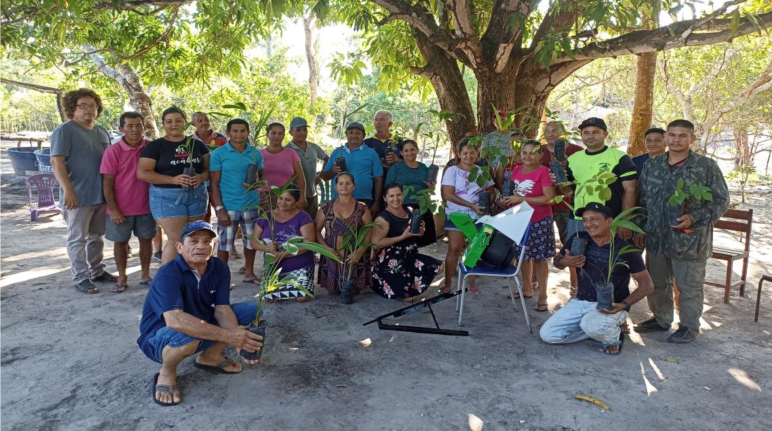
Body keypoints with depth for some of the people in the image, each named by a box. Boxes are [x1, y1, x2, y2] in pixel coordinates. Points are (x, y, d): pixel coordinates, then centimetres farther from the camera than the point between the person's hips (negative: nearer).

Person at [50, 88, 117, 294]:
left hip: (101, 194, 7)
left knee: (96, 236, 16)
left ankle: (97, 271, 28)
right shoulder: (64, 131, -8)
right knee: (78, 238, 1)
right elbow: (57, 162, -15)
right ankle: (81, 278, 9)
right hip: (78, 196, -7)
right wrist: (68, 190, -24)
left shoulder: (102, 132, 14)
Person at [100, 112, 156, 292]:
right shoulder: (113, 151, -9)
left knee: (146, 240, 10)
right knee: (120, 242, 9)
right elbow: (107, 183, -8)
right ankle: (122, 278, 22)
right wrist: (113, 209, -12)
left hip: (146, 206, 2)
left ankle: (145, 275, 24)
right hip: (121, 208, -2)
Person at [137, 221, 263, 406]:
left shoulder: (220, 268, -8)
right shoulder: (168, 274, -28)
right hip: (159, 337, -6)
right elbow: (175, 321, -41)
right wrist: (227, 336, -44)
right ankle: (166, 374, -7)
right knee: (187, 334, -41)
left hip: (202, 327, 6)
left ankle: (210, 356, 9)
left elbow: (222, 309, -13)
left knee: (253, 309, -7)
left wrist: (238, 339, -33)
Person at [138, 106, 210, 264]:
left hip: (197, 195, 4)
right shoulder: (155, 146, -1)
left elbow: (209, 168, 11)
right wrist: (173, 179, -19)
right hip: (168, 197, -4)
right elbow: (142, 173, -9)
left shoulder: (197, 144, 10)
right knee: (176, 240, -9)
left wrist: (201, 177, -13)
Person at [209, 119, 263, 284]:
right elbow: (214, 183, -5)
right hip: (228, 207, -3)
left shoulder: (255, 153, 6)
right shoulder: (218, 154, -4)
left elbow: (262, 176, 13)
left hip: (251, 206, 4)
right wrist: (220, 209, -12)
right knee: (225, 244, 4)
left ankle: (249, 273, 29)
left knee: (251, 241, 13)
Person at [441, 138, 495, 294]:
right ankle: (447, 284, 6)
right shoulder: (452, 170, -4)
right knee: (454, 249, -3)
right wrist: (472, 206, -19)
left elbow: (491, 193, 14)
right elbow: (448, 195, -14)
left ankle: (472, 282, 19)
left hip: (478, 217, 3)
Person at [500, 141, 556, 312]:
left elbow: (549, 198, -20)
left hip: (539, 221, -6)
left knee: (539, 257, -1)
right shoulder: (516, 170, 6)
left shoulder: (544, 171, -13)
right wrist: (507, 199, -2)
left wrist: (521, 199, -21)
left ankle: (542, 296, 9)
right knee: (523, 255, 15)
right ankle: (527, 288, 32)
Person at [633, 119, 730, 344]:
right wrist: (639, 229, 9)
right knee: (657, 283, 17)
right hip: (656, 238, 4)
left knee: (689, 287, 8)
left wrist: (694, 218, -19)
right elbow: (643, 200, 13)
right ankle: (661, 319, 36)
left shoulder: (707, 166, -6)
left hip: (690, 239, -4)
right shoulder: (652, 165, 6)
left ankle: (689, 326, 27)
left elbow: (721, 201, -5)